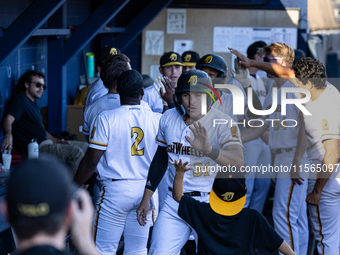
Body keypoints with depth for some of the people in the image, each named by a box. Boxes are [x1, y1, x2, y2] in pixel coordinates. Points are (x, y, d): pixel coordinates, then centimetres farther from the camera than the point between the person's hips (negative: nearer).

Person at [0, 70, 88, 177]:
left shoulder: (33, 104, 25)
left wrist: (58, 141, 16)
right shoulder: (20, 99, -7)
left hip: (44, 143, 11)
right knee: (76, 152, -23)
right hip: (33, 148, -11)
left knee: (84, 146, 11)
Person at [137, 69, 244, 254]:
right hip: (174, 203, 4)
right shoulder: (169, 117, 3)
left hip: (211, 204, -4)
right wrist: (146, 198, 16)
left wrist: (209, 150, -47)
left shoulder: (223, 123, -13)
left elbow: (239, 162, -29)